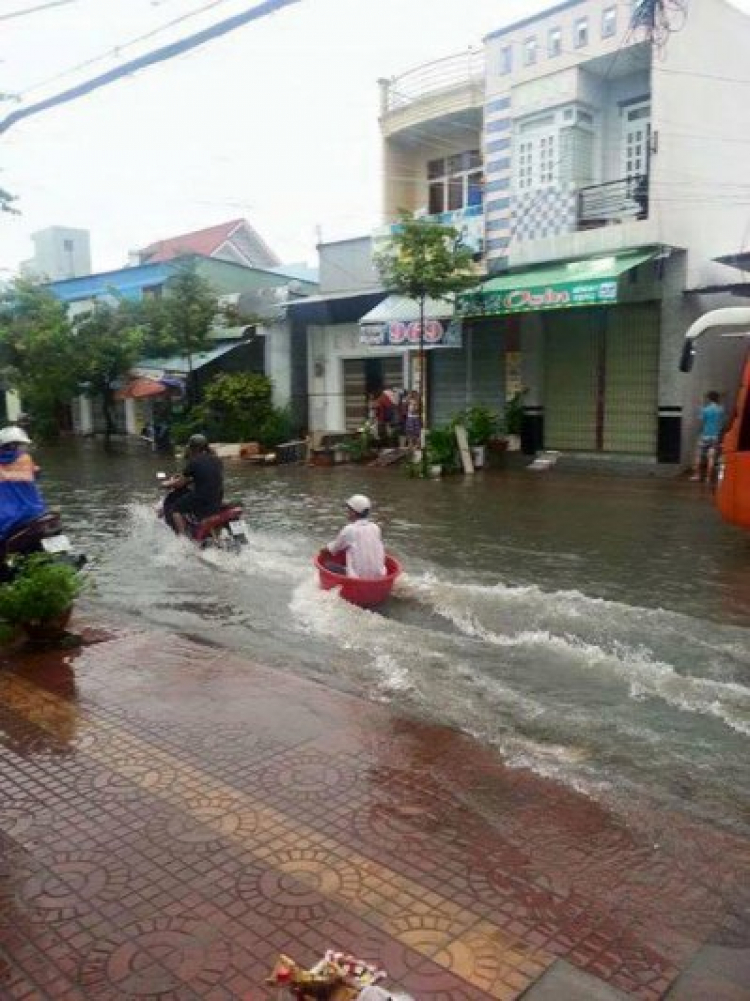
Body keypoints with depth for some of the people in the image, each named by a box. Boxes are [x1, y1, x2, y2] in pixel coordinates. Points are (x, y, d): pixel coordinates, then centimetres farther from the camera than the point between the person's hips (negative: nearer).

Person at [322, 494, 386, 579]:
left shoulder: (348, 530, -8)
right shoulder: (376, 528, 6)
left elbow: (330, 550, 5)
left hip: (358, 578, -5)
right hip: (379, 577, 5)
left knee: (328, 565, 10)